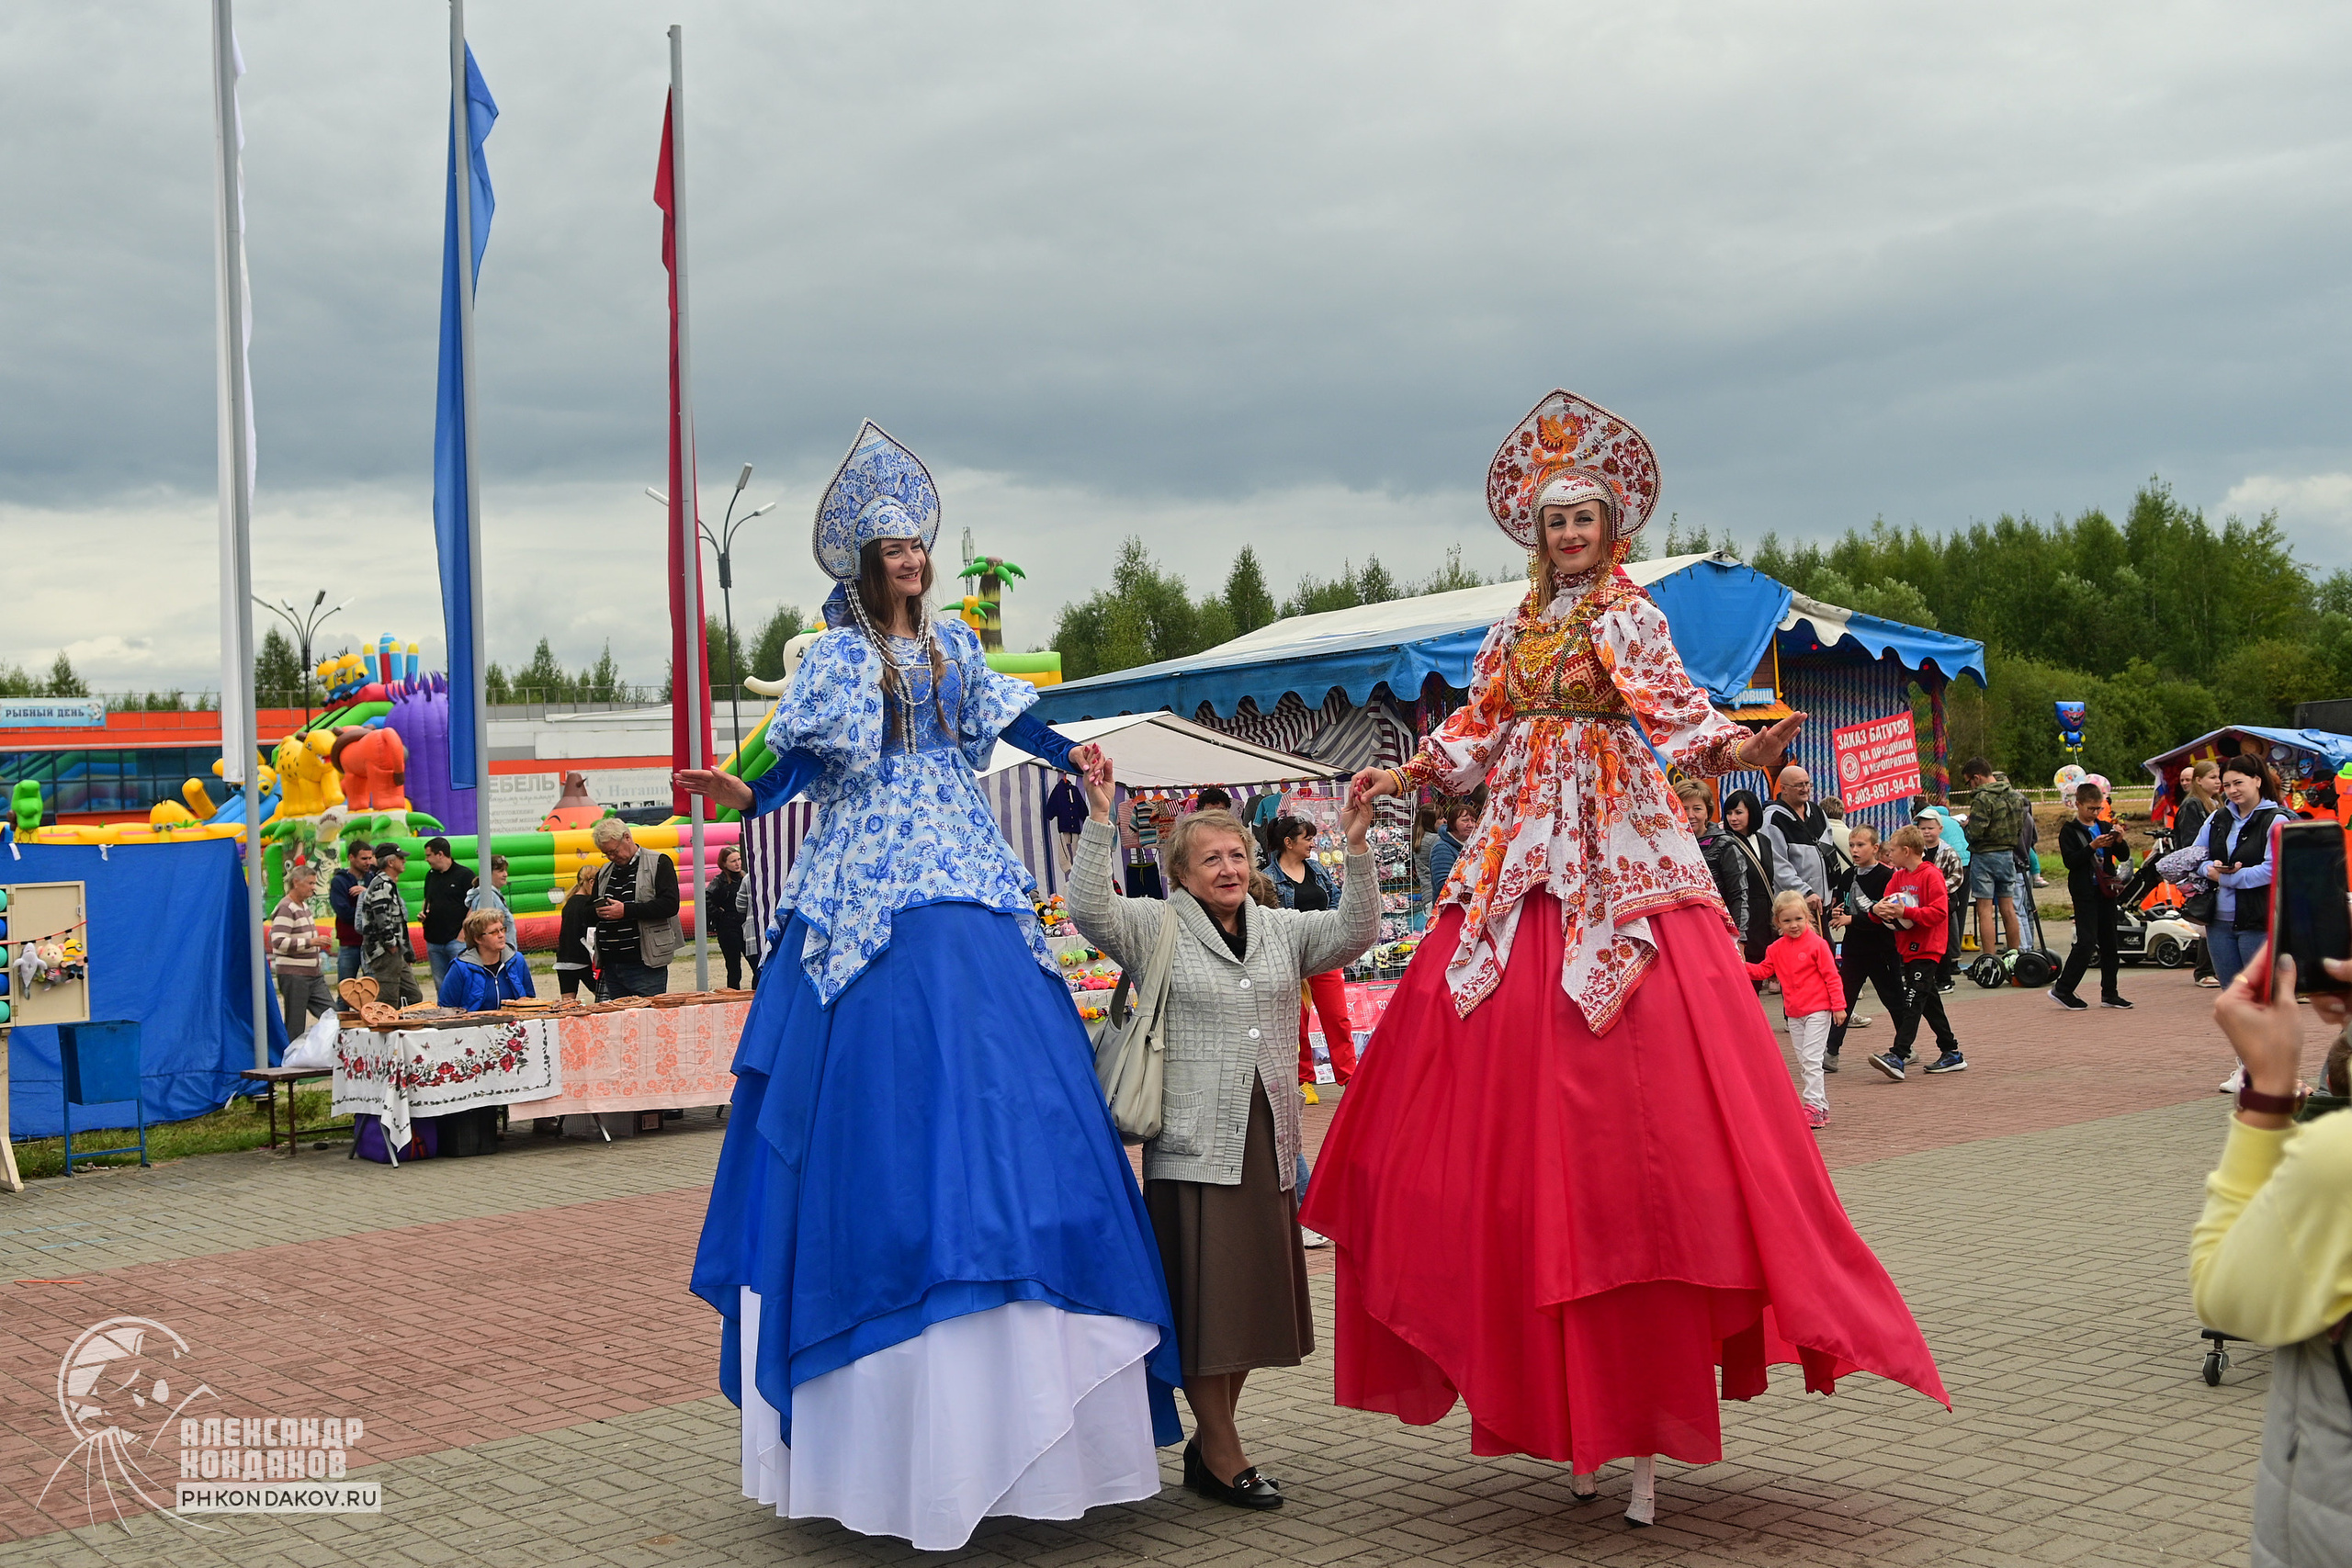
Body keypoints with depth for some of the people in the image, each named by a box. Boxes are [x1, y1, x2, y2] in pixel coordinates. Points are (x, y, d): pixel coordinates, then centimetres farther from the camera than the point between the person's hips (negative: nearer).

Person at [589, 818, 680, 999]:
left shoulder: (658, 863, -2)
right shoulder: (604, 872, 18)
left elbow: (670, 905, -14)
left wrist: (626, 910, -18)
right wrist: (597, 912, -1)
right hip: (611, 967, 6)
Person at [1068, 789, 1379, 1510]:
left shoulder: (1280, 929, 13)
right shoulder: (1157, 927, 0)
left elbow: (1354, 932, 4)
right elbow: (1091, 912, -15)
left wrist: (1357, 849, -7)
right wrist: (1099, 822, -22)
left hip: (1267, 1145, 5)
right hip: (1192, 1146, -5)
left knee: (1252, 1296, 11)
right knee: (1205, 1301, -2)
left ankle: (1207, 1443, 26)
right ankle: (1224, 1457, 9)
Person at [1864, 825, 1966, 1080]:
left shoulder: (1931, 876, -12)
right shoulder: (1897, 877, 12)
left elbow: (1938, 912, -20)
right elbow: (1888, 905, 9)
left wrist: (1906, 912, -27)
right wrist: (1877, 909, -14)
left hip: (1926, 950, -9)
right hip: (1907, 948, 9)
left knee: (1913, 1002, -14)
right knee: (1929, 1003, 14)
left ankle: (1898, 1057, -22)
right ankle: (1952, 1054, 23)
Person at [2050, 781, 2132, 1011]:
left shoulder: (2105, 828, 14)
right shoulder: (2069, 831, -2)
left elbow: (2123, 856, 12)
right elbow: (2070, 861, -13)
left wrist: (2119, 842, -7)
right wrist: (2092, 847, -22)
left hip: (2106, 891, 6)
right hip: (2085, 892, -6)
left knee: (2109, 943, 7)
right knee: (2086, 942, -13)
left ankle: (2109, 993, 14)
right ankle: (2062, 990, -7)